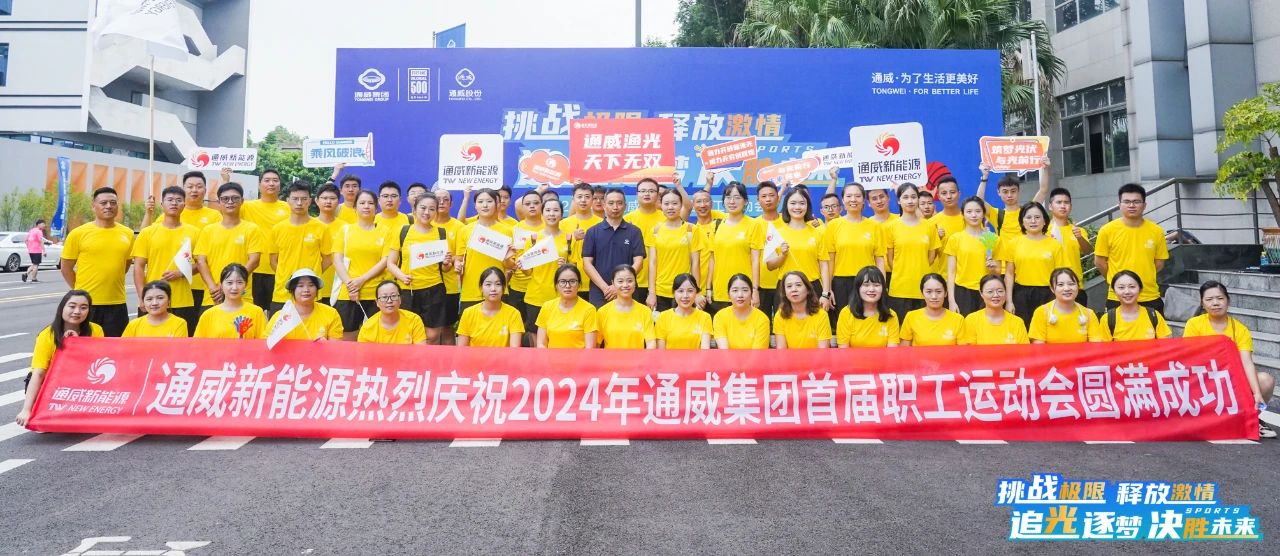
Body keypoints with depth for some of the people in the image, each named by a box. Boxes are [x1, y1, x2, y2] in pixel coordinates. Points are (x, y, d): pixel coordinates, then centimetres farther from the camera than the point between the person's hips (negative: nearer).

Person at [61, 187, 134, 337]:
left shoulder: (127, 233, 5)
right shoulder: (79, 233, -4)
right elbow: (66, 268, 2)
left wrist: (110, 284, 12)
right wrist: (81, 290, 2)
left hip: (117, 303, 3)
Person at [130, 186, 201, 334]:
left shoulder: (193, 232, 7)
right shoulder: (147, 233, 5)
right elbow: (138, 267, 2)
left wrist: (181, 273, -12)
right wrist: (142, 298, -7)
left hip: (183, 303, 0)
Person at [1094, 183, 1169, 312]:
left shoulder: (1156, 231, -1)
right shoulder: (1107, 230, -7)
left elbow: (1159, 263, 8)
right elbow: (1099, 262, 0)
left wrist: (1144, 279, 6)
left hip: (1150, 298, 2)